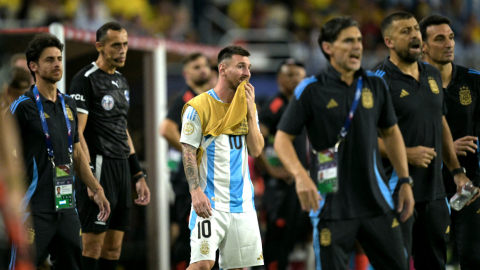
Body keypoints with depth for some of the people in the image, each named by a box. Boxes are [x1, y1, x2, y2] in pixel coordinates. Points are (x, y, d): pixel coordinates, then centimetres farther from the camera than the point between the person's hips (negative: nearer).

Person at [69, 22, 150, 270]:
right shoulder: (85, 80, -9)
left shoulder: (121, 82, 18)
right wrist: (91, 179, -22)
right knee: (92, 245, -9)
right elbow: (77, 133, -14)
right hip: (99, 168, -8)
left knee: (114, 247, 7)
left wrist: (138, 176, 21)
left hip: (121, 169, 8)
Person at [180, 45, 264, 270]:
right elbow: (188, 152, -8)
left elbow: (256, 151, 4)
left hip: (242, 200, 6)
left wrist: (250, 111, -4)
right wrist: (196, 191, -19)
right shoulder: (199, 106, -6)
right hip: (210, 200, -6)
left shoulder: (248, 106, 12)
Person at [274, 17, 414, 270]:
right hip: (332, 205, -4)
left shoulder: (375, 85, 7)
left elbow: (391, 133, 19)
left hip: (376, 200, 4)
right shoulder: (310, 90, -6)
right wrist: (300, 176, -22)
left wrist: (405, 181, 14)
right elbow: (282, 138, -5)